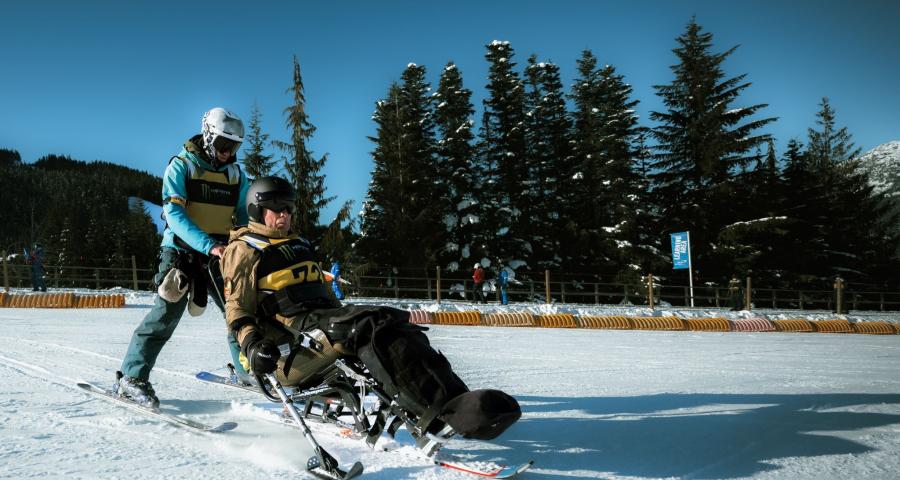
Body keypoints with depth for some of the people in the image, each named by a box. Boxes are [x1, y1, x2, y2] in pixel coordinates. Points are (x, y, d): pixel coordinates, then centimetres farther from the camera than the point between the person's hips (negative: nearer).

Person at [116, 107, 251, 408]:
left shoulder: (236, 175, 10)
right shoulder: (181, 166, -5)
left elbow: (245, 216, 12)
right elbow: (174, 214, -16)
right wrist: (208, 245, -29)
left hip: (220, 254, 5)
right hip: (182, 251, -5)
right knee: (167, 312, -11)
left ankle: (247, 369, 21)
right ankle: (131, 378, -1)